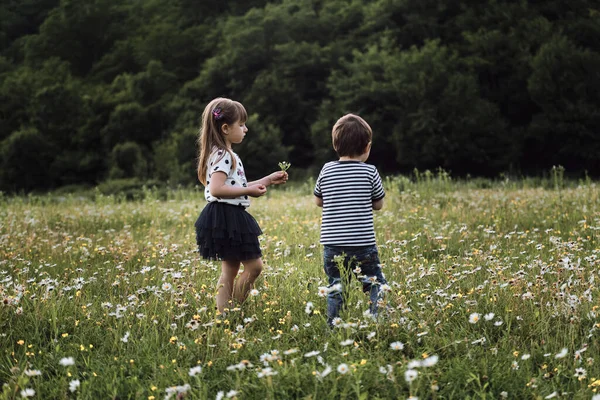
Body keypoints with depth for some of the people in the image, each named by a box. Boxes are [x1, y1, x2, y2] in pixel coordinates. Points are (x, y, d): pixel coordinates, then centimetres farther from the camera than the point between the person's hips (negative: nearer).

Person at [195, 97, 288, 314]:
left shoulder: (226, 155, 17)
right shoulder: (222, 155, -16)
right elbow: (216, 189, -27)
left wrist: (268, 180, 22)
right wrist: (249, 191, -21)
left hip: (232, 218, 11)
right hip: (226, 217, -11)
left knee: (230, 270, 11)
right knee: (254, 265, -6)